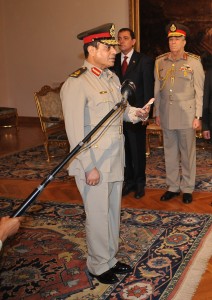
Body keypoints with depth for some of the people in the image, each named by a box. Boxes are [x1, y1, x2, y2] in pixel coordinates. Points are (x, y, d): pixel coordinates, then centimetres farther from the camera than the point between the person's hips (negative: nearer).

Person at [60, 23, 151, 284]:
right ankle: (98, 266, 27)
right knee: (98, 216, 6)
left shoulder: (111, 77, 9)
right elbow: (75, 131, -20)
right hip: (94, 164, -8)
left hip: (116, 159, 8)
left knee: (113, 212, 18)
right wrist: (89, 168, -20)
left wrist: (136, 113, -2)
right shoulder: (76, 84, -17)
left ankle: (110, 258, 37)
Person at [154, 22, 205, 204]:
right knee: (170, 152, 10)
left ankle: (187, 188, 18)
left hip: (186, 115, -3)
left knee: (188, 153, 5)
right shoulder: (160, 62, 6)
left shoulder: (194, 62, -2)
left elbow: (199, 91, -2)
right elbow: (157, 89, 11)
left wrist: (198, 116, -6)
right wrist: (157, 113, 9)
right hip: (167, 115, 3)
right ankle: (173, 187, 23)